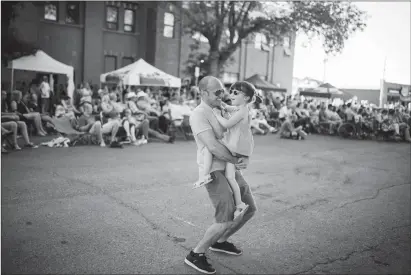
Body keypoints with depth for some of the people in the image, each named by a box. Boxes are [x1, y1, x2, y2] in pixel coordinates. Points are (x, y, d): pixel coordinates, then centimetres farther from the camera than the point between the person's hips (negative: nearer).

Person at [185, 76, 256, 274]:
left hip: (231, 169, 9)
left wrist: (246, 159, -7)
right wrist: (236, 161, -12)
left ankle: (220, 242, 33)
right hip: (214, 171, -9)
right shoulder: (199, 115, -14)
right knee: (227, 219, -14)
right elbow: (213, 147, -24)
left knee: (249, 209, 15)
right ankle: (196, 254, 5)